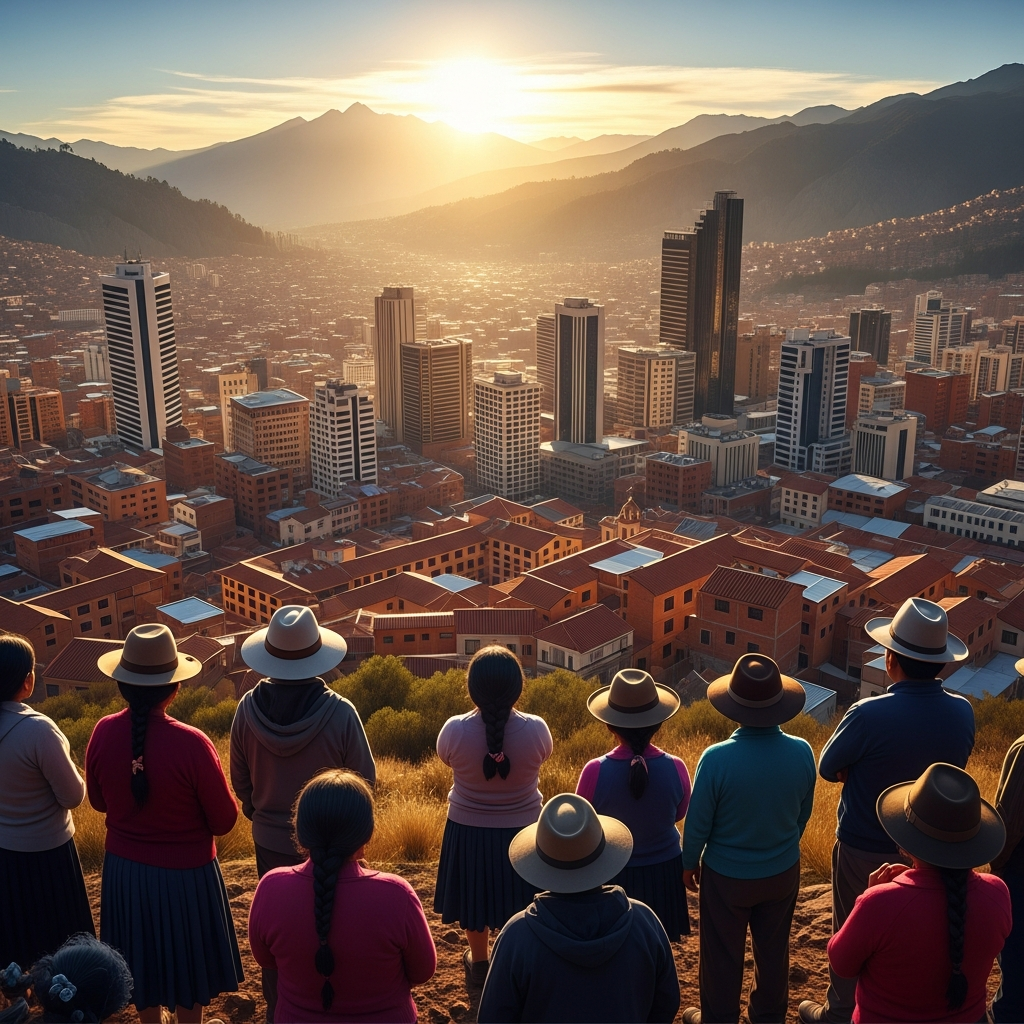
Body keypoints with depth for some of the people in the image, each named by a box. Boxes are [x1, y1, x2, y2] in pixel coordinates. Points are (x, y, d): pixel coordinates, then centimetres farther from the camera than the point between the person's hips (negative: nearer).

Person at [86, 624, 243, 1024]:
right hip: (184, 872, -4)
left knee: (141, 959, 26)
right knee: (188, 963, 20)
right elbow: (224, 821, -16)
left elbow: (98, 801, 3)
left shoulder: (103, 733, -16)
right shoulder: (191, 744, -29)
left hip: (124, 868, 4)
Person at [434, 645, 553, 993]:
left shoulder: (455, 730, -25)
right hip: (523, 830, 0)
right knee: (519, 901, 21)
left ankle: (479, 966, 43)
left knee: (476, 896, 23)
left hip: (468, 831, 0)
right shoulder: (536, 729, -24)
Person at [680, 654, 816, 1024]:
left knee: (723, 956, 19)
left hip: (727, 876, -3)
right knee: (773, 951, 25)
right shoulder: (802, 753, -20)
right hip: (783, 872, 3)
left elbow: (698, 822, -17)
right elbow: (803, 814, -2)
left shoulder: (717, 759, -31)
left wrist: (689, 862, 3)